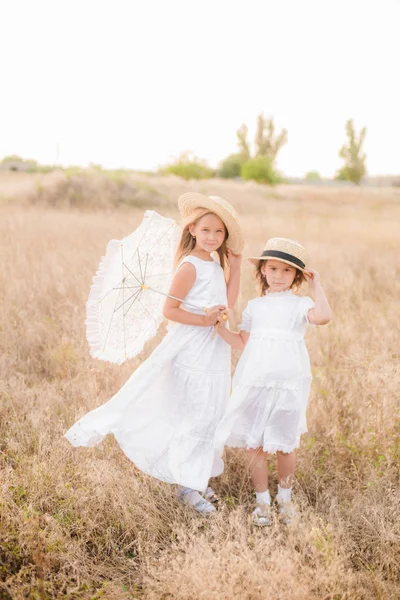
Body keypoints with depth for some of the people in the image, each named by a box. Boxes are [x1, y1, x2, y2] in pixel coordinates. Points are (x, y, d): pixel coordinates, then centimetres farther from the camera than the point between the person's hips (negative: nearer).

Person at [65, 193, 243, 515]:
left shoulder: (215, 262, 9)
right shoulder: (190, 266, -17)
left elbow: (227, 302, 2)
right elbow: (169, 309, -18)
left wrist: (235, 265, 1)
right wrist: (204, 320, -23)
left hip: (213, 352, 9)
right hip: (193, 353, -9)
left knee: (209, 414, 16)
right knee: (194, 416, -1)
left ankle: (195, 478, 30)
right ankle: (187, 484, 14)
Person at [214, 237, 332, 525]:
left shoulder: (300, 304, 0)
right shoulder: (255, 305, 12)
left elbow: (323, 316, -22)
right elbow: (242, 341, 15)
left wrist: (316, 285, -13)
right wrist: (220, 327, 3)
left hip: (288, 382, -3)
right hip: (254, 382, 3)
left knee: (285, 445, 9)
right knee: (254, 444, 6)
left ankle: (285, 497, 32)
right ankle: (262, 501, 23)